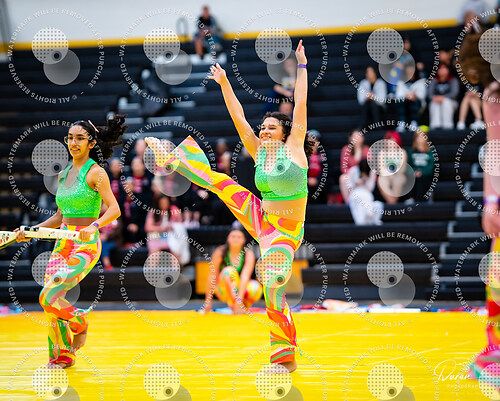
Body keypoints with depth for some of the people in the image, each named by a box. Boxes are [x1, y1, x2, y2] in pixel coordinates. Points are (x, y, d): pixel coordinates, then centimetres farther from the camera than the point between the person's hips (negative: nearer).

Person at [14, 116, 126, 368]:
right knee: (48, 301, 2)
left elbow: (114, 209, -16)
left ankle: (79, 322, 11)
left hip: (85, 245, -7)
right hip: (62, 244, 7)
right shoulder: (63, 176, 14)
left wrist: (93, 226, -33)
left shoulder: (95, 172, -7)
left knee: (49, 296, -19)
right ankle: (62, 355, 19)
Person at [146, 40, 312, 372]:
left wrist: (302, 67, -9)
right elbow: (238, 117, 5)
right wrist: (224, 83, 2)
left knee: (273, 289, -14)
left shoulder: (293, 147, -6)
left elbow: (301, 105, -9)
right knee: (218, 181, 3)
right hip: (261, 219, 6)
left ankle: (288, 352, -4)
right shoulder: (259, 152, 6)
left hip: (286, 233, -5)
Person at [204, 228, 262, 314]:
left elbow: (245, 276, -24)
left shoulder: (248, 254, -12)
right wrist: (208, 300, -12)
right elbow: (212, 277, -11)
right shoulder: (220, 252, -12)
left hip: (242, 289, 2)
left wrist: (239, 299, -36)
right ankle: (233, 307, -29)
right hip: (224, 292, -1)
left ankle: (244, 308, -1)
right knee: (229, 271, -32)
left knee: (256, 287, -33)